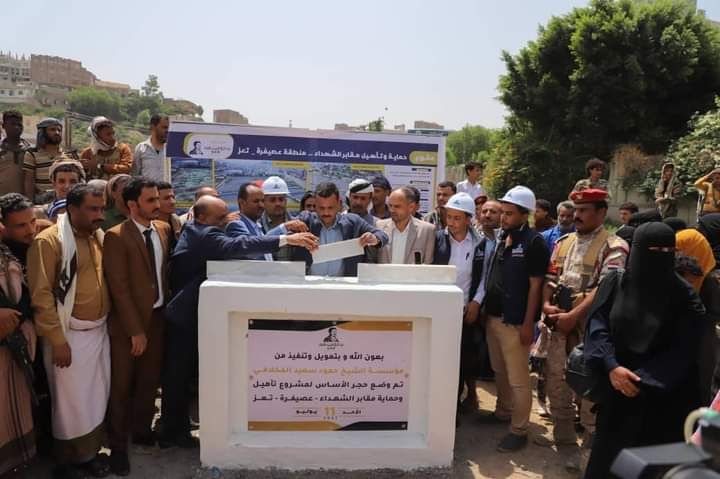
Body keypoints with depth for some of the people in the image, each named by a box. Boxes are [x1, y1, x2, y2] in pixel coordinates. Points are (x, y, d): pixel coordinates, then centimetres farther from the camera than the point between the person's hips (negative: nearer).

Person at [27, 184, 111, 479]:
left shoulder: (99, 237, 6)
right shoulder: (49, 241, -13)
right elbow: (41, 295, -14)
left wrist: (106, 322, 9)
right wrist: (57, 340, -15)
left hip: (99, 331, 6)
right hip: (70, 335, -6)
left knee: (97, 397, 15)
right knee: (71, 402, 6)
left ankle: (90, 453, 33)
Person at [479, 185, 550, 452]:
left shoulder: (534, 242, -11)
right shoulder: (502, 238, 9)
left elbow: (535, 285, -13)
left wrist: (528, 323, -16)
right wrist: (484, 309, 11)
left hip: (515, 321, -7)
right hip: (493, 316, 7)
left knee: (517, 378, 2)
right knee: (500, 372, 20)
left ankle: (519, 430, 13)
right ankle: (503, 412, 37)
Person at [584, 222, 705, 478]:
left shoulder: (684, 295, -7)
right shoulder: (615, 282, -4)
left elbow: (681, 351, -9)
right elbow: (597, 325, -7)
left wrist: (643, 380, -16)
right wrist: (610, 366, -21)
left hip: (661, 396, -1)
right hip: (614, 386, 1)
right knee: (607, 453, 12)